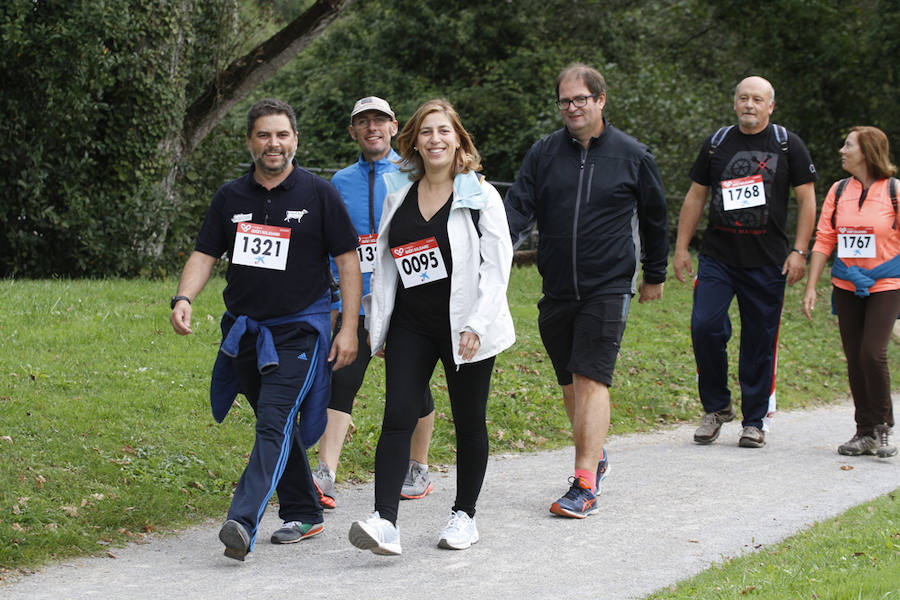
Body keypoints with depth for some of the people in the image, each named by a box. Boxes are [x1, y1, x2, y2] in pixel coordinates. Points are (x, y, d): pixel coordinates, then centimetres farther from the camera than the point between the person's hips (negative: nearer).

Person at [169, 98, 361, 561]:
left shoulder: (318, 194, -2)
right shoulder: (231, 198, 7)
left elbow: (347, 260, -1)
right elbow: (205, 254, 8)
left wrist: (349, 328, -7)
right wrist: (184, 299, -12)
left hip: (298, 330, -5)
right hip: (245, 331, 5)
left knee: (275, 424, -17)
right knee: (275, 426, 12)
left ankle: (242, 523, -29)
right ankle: (303, 515, 27)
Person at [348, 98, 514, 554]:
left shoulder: (480, 196, -4)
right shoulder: (398, 195, 8)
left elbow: (497, 264, -7)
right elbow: (384, 262, 15)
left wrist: (476, 324, -16)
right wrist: (377, 326, 13)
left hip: (464, 327, -3)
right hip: (410, 325, 3)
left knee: (469, 422, 7)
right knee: (397, 418, -10)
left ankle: (464, 515, 23)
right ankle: (385, 522, -17)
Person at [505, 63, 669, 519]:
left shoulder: (632, 156, 1)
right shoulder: (543, 153, 6)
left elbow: (654, 219, 13)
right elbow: (518, 207, -2)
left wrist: (655, 275, 18)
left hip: (608, 288, -4)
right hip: (557, 290, 4)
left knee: (591, 380, -13)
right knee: (570, 383, 12)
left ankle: (585, 485, -15)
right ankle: (595, 457, 33)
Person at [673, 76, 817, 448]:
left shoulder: (788, 145, 3)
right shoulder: (717, 144, 10)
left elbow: (807, 200, 3)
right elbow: (695, 196, 15)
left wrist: (799, 251, -6)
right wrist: (681, 247, 10)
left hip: (767, 263, -1)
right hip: (717, 257, 2)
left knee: (760, 341, 1)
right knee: (704, 326, -13)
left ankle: (755, 421, 14)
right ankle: (716, 407, 6)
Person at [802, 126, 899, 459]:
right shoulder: (839, 191, 6)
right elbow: (823, 240, 7)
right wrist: (811, 287, 3)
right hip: (847, 285, 4)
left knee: (873, 353, -15)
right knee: (854, 359, 4)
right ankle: (865, 432, 14)